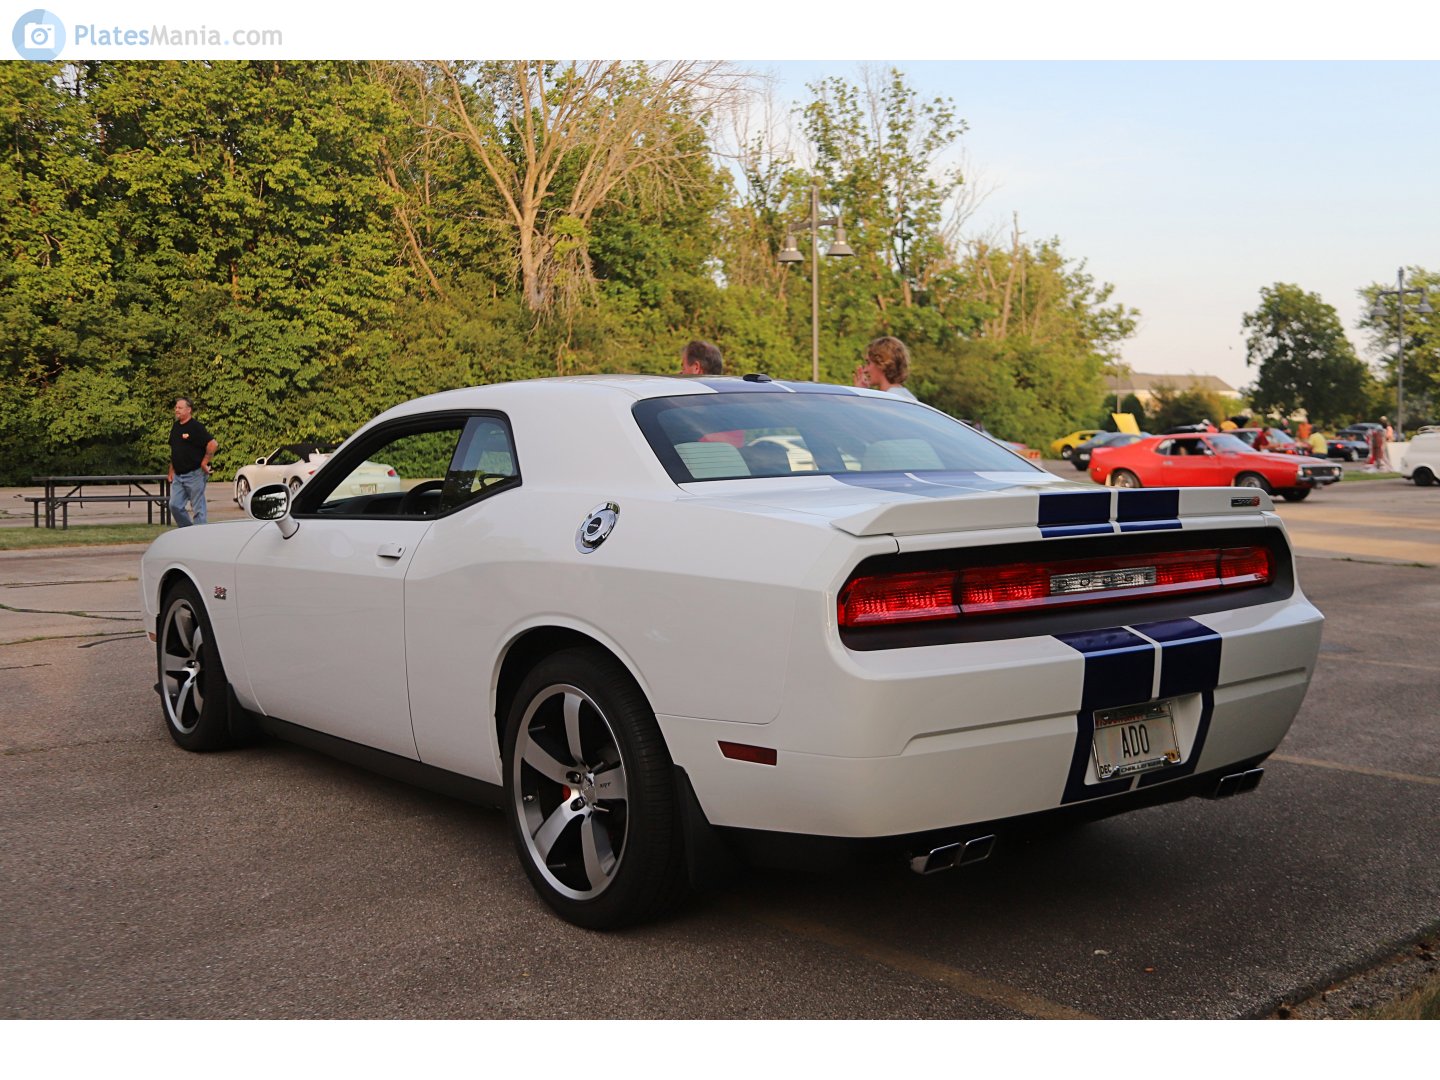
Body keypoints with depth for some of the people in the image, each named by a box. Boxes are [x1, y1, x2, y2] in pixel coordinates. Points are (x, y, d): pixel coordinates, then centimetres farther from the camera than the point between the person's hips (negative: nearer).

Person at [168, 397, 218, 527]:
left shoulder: (196, 427, -11)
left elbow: (213, 445, -20)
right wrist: (171, 471, 17)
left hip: (194, 474, -8)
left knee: (198, 509, -2)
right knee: (175, 506, 4)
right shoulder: (175, 427, 13)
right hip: (178, 475, 8)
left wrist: (204, 463, -15)